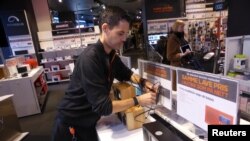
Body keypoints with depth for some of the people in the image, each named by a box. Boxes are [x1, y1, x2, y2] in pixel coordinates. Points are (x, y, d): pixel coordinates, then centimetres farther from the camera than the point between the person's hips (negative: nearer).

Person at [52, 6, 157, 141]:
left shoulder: (111, 55, -3)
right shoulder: (90, 58, -29)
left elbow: (126, 74, 13)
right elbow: (103, 106, -29)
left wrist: (143, 82, -6)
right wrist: (138, 100, -24)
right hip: (70, 125, -6)